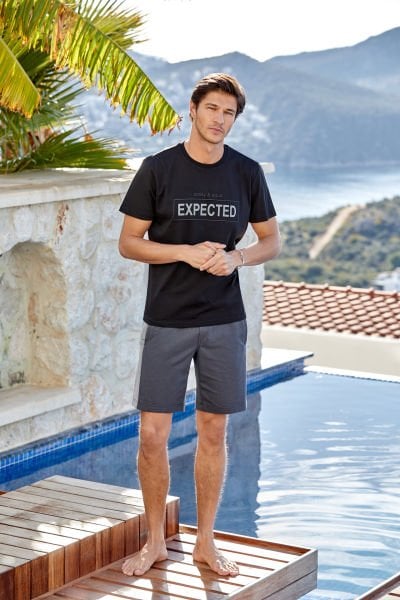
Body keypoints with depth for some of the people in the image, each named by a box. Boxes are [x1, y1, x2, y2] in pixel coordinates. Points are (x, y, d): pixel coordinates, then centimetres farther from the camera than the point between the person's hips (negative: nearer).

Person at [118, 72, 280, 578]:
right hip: (166, 322, -2)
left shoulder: (247, 172, 3)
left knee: (213, 432, 9)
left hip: (224, 322, 2)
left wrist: (236, 257, -10)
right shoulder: (158, 169, -4)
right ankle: (155, 541, 17)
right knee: (153, 435, -2)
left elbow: (271, 240, 11)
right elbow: (128, 242, -2)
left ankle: (205, 541, 22)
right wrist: (187, 252, -16)